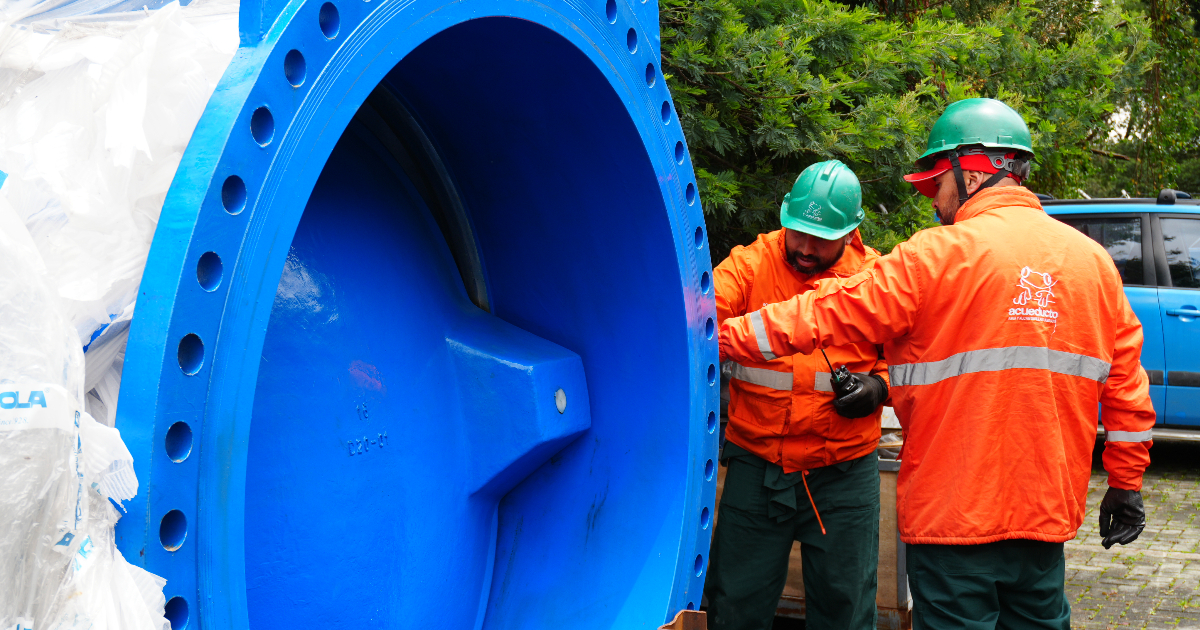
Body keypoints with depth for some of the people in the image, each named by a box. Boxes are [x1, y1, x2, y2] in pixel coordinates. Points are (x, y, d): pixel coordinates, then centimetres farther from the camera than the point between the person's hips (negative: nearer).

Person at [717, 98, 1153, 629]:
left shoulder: (938, 255, -10)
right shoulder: (1092, 259, 7)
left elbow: (825, 316, -11)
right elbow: (1126, 381, 9)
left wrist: (719, 337, -3)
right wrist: (1126, 484, 17)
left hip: (955, 512, -6)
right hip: (1048, 510, 6)